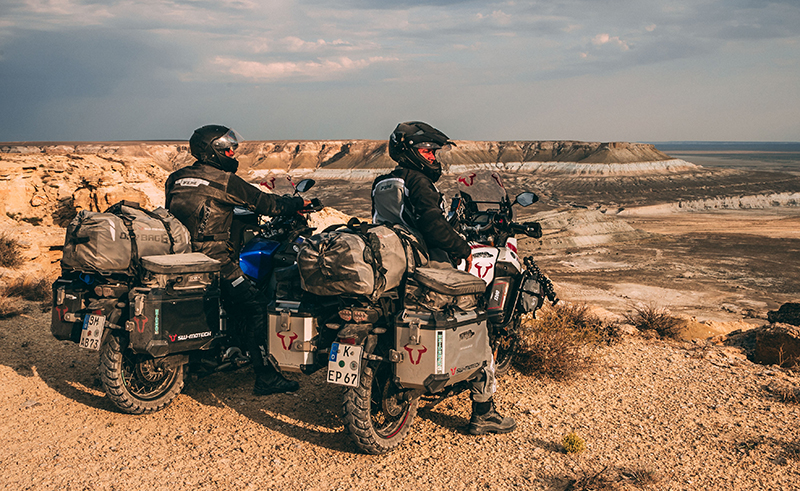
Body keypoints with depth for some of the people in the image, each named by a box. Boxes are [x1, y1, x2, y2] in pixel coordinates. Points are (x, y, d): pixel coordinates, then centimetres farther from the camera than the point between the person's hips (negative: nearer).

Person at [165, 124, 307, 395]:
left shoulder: (175, 179, 13)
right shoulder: (225, 181, -8)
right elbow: (263, 202, -5)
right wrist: (299, 203, 9)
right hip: (214, 261, -8)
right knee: (256, 309, -5)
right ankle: (265, 377, -6)